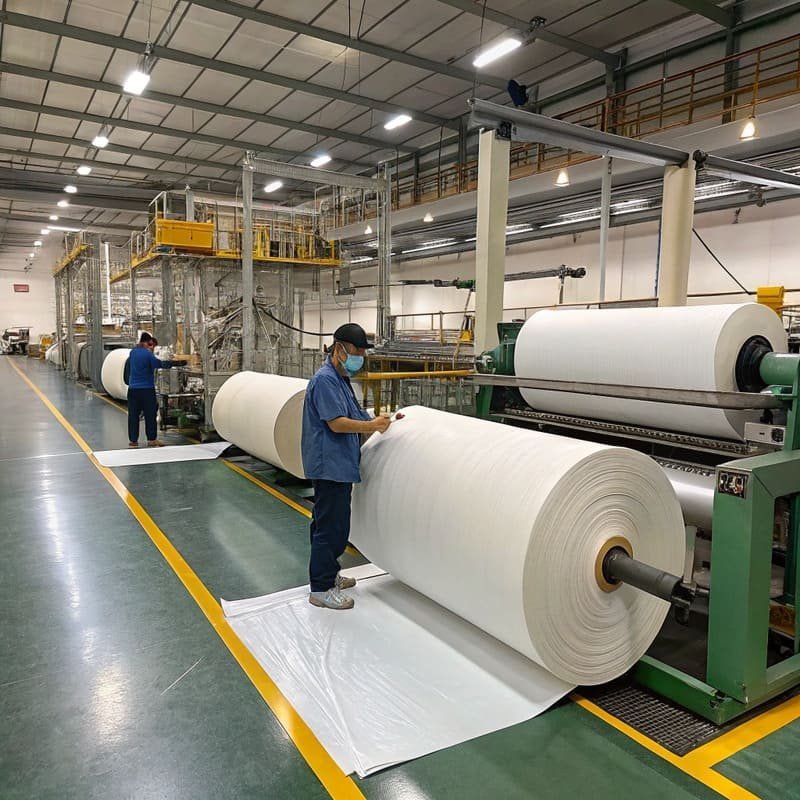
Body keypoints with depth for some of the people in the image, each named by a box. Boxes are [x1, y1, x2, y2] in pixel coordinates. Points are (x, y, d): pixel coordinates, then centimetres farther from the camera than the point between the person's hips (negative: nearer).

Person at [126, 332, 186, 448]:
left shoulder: (133, 352, 7)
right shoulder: (148, 354, -11)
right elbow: (160, 364, -14)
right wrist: (176, 363, -8)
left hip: (133, 389, 5)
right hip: (147, 388, -5)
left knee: (133, 415, 8)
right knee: (150, 414, 4)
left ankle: (133, 440, 11)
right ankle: (151, 439, 9)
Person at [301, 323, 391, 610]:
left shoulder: (342, 379, 17)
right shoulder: (325, 379, -15)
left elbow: (354, 416, 19)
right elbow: (337, 423, -21)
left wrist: (379, 420, 6)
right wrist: (372, 425, -18)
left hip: (340, 466, 10)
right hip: (329, 466, -10)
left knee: (335, 525, 19)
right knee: (331, 526, -4)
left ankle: (328, 574, 33)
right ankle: (321, 589, 6)